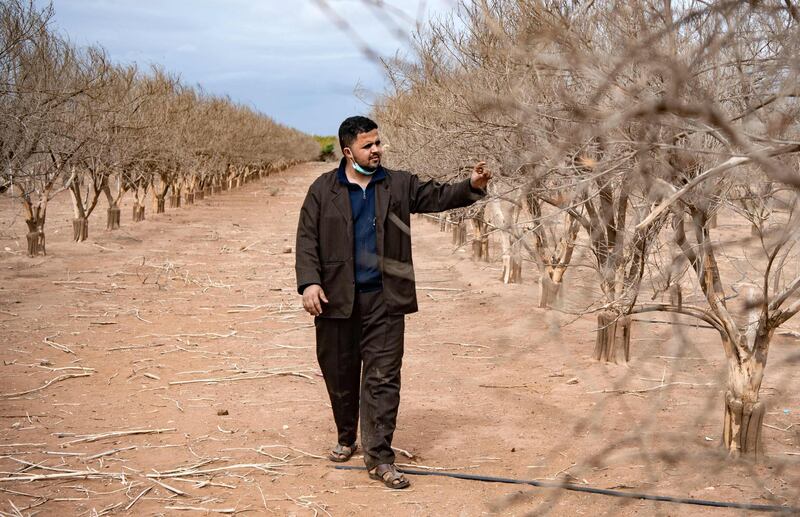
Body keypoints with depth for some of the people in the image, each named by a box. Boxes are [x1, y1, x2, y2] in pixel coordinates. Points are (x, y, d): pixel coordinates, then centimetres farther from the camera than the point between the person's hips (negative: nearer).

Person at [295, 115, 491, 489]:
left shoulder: (399, 185, 8)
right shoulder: (323, 189, 2)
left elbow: (438, 196, 2)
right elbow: (307, 239, -1)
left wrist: (472, 186, -18)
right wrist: (309, 282, -14)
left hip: (383, 300, 0)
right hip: (336, 299, 0)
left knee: (383, 378, -4)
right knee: (340, 375, 13)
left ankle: (379, 457, 0)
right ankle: (346, 438, 35)